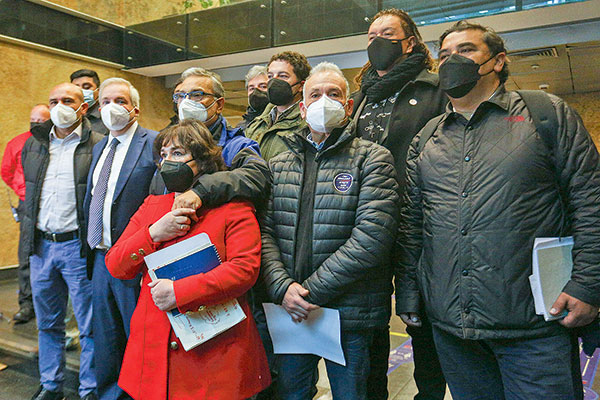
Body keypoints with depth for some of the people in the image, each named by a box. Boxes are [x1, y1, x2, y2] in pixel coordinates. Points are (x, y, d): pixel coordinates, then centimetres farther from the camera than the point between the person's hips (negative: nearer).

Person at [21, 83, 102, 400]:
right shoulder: (32, 145, 12)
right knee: (47, 323, 17)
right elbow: (28, 191, 21)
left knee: (89, 325, 4)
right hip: (40, 245, 6)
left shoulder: (98, 145, -5)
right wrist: (31, 236, 17)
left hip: (78, 246, -5)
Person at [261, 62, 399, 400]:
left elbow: (372, 237, -17)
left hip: (351, 314, -3)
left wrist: (311, 291, -17)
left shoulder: (373, 159, -5)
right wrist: (282, 287, -14)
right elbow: (265, 231, 2)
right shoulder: (280, 164, 9)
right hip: (290, 311, 4)